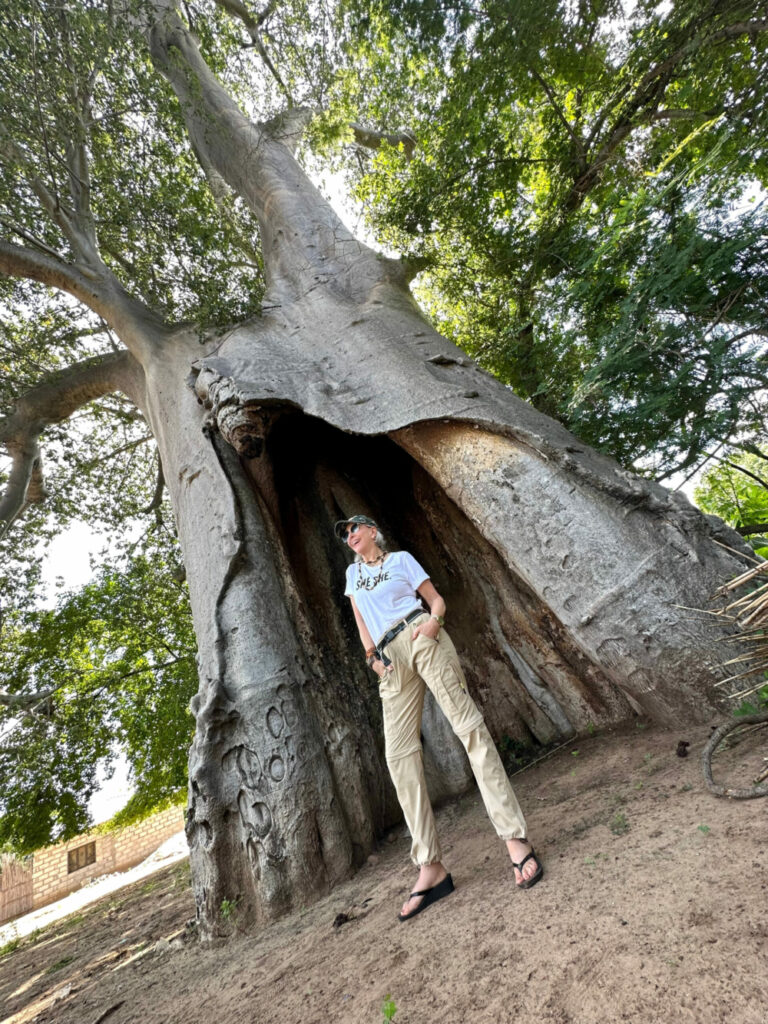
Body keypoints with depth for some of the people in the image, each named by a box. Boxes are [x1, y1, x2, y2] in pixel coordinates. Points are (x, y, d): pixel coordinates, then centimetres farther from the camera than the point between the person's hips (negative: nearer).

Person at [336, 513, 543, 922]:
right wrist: (371, 655, 4)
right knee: (399, 755, -5)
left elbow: (437, 600, 10)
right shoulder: (353, 573, 23)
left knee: (467, 725, -12)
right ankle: (431, 869, 2)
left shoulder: (400, 558, 12)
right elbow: (362, 623, 21)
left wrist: (434, 621, -12)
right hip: (390, 659, 4)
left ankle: (515, 838, -8)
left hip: (420, 638, -4)